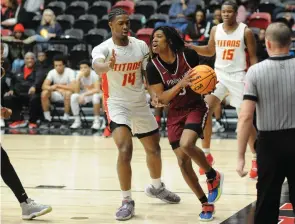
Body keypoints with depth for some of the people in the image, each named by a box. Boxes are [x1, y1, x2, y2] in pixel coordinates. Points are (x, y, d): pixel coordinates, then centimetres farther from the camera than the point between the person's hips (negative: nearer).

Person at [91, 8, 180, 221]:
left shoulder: (141, 46, -5)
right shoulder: (103, 48, -18)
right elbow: (97, 66, -41)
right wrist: (108, 65, -64)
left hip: (141, 104, 5)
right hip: (118, 105, -5)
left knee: (154, 148, 18)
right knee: (125, 150, -23)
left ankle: (157, 187, 44)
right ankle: (127, 201, -11)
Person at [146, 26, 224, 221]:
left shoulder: (188, 55, -14)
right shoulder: (153, 67, -11)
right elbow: (160, 99, -14)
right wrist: (182, 83, -27)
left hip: (196, 107, -3)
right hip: (175, 113, 3)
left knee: (186, 144, -29)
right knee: (183, 161, -1)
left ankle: (213, 176, -1)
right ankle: (206, 203, 15)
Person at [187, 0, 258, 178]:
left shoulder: (245, 31, -7)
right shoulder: (215, 30, 3)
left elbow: (253, 57, -4)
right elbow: (210, 51, 17)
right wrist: (191, 47, 1)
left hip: (238, 76, -4)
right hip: (219, 74, 4)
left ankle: (256, 159, 13)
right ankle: (207, 154, 2)